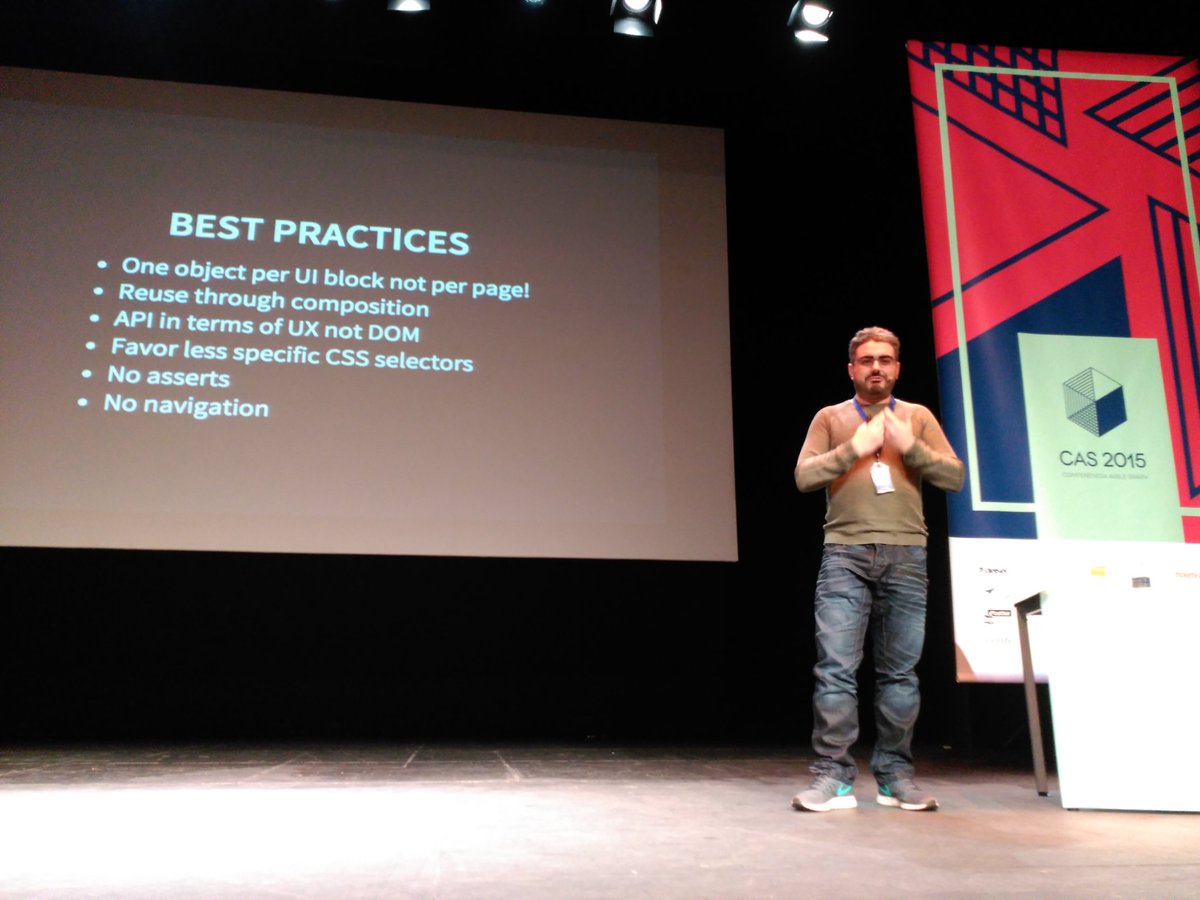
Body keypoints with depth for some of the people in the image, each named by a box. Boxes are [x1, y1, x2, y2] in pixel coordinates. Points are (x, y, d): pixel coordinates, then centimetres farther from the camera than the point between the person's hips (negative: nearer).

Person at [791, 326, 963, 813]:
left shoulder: (918, 417, 14)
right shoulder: (830, 418, 11)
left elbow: (954, 476, 6)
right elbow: (804, 475, 0)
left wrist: (909, 446, -7)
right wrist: (855, 448, -9)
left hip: (906, 555, 2)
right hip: (845, 553, -1)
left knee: (900, 670, 4)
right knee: (835, 667, -6)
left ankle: (895, 776, 14)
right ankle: (833, 777, -1)